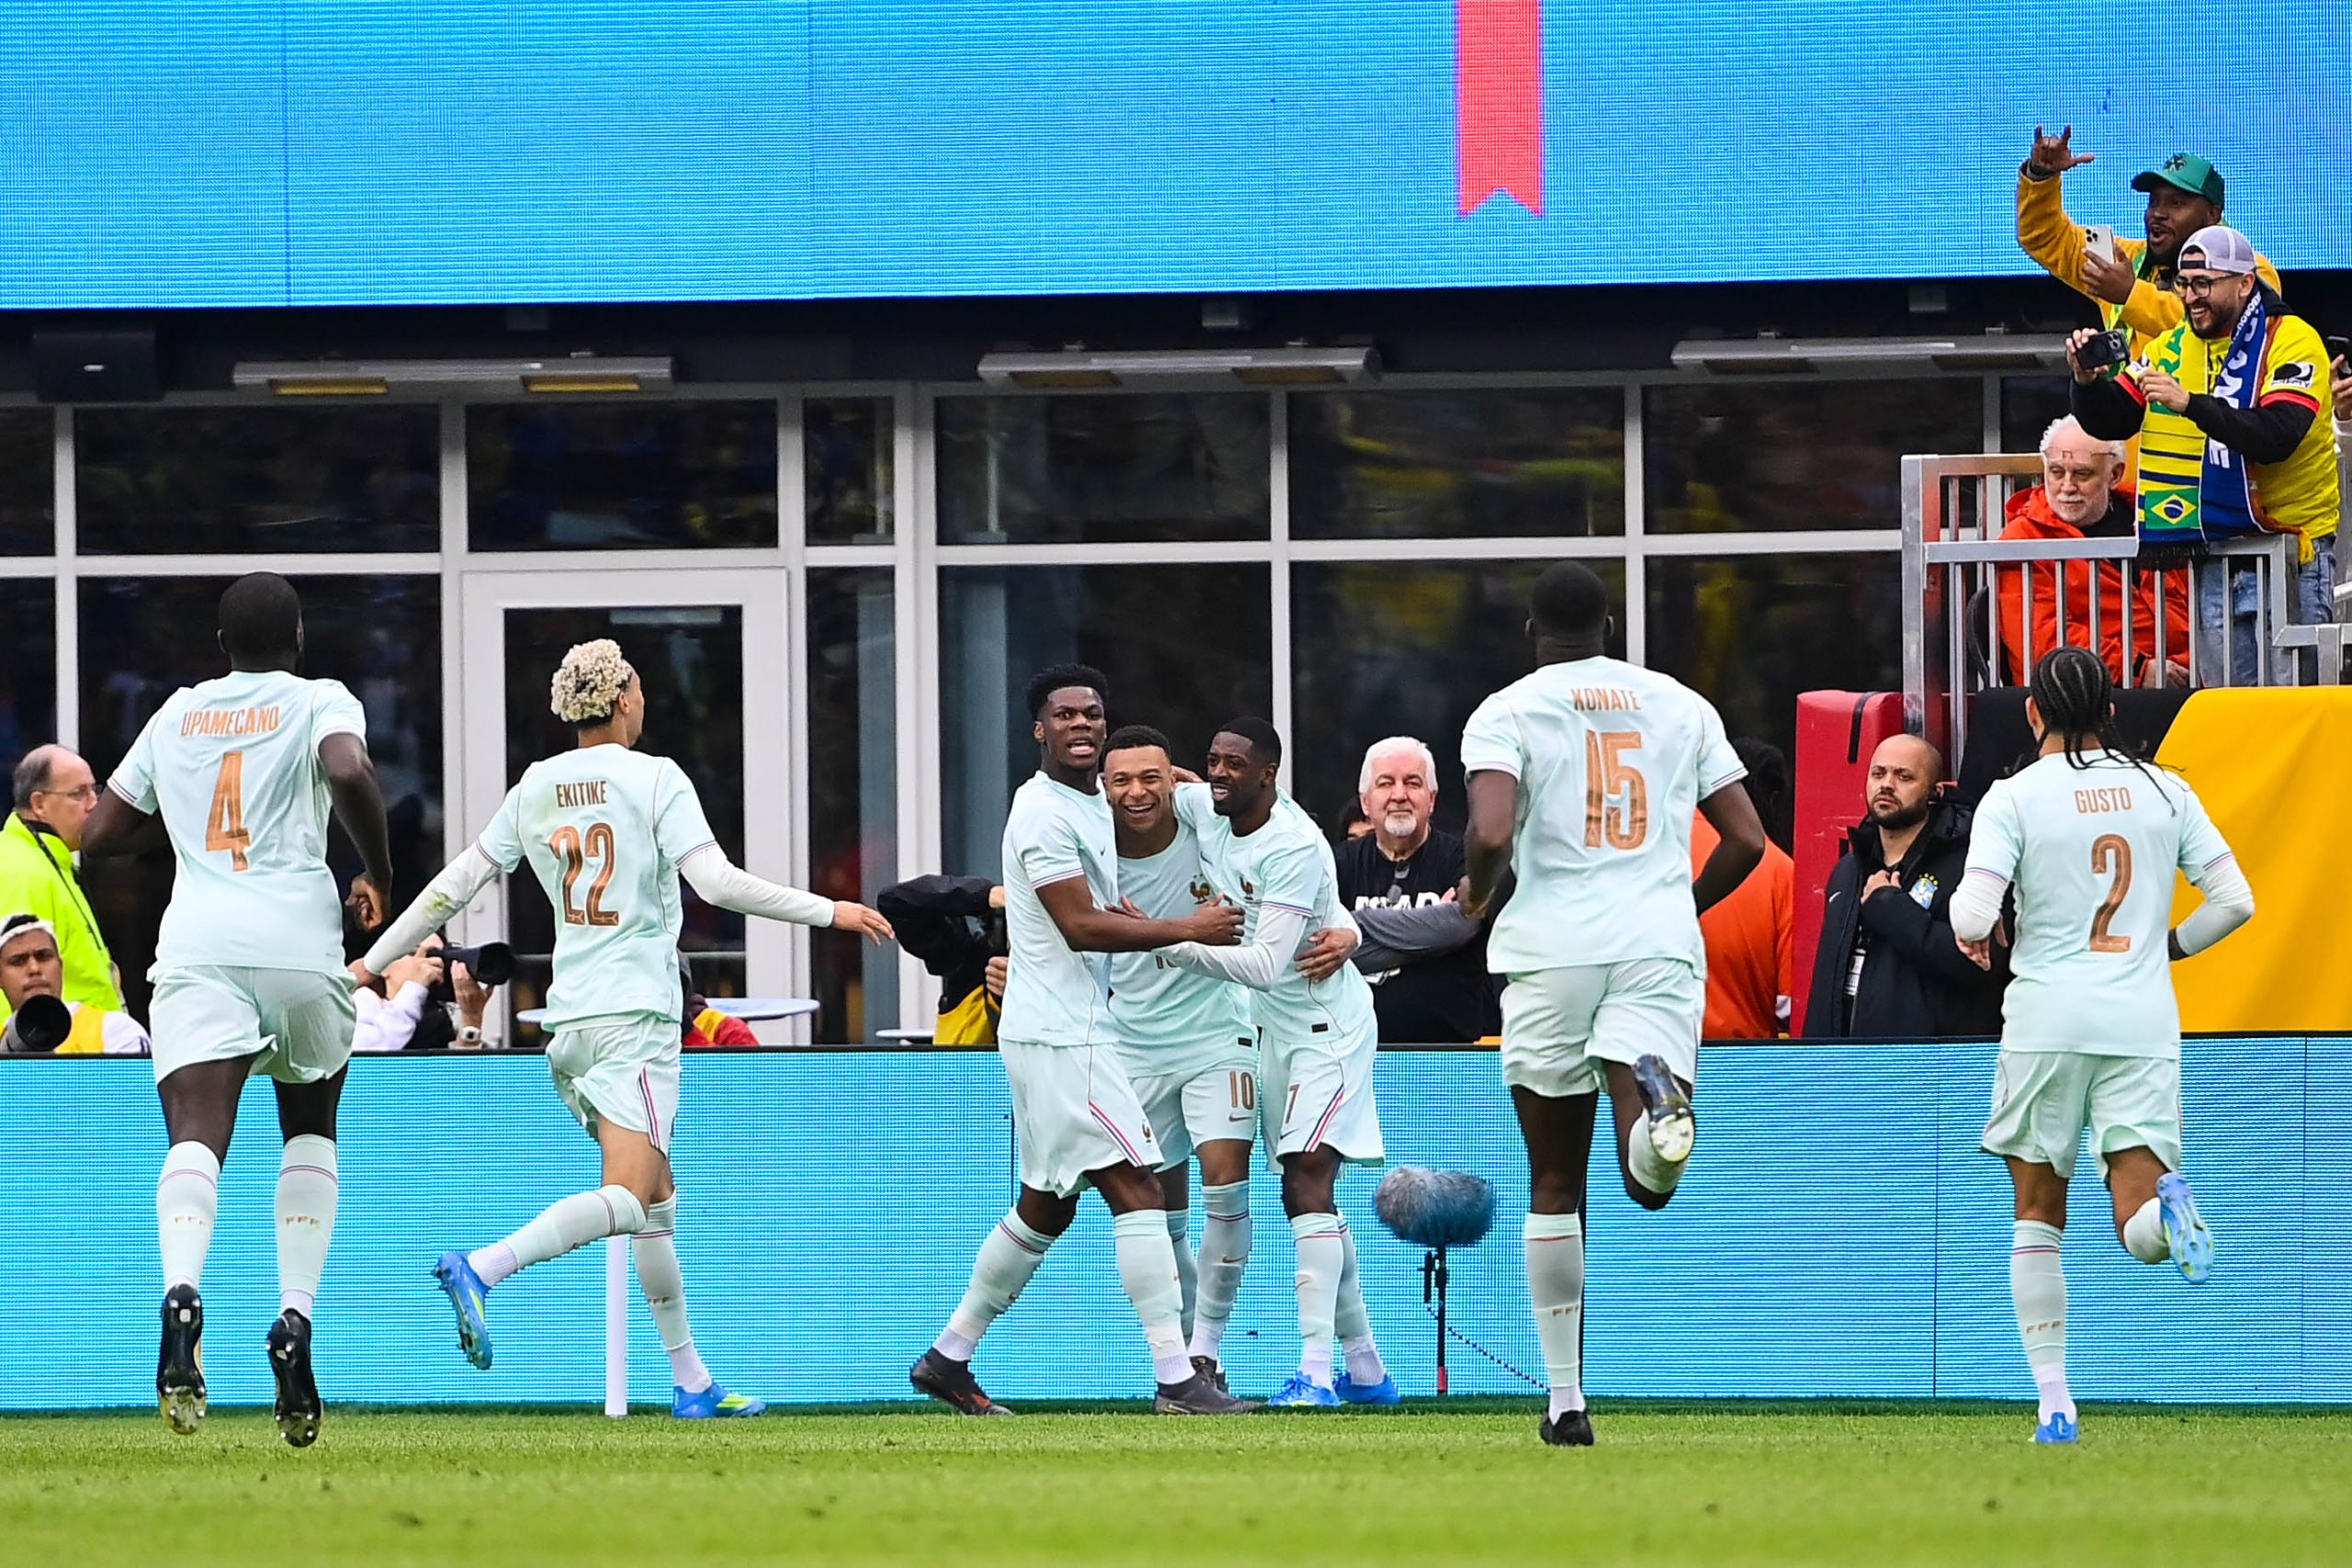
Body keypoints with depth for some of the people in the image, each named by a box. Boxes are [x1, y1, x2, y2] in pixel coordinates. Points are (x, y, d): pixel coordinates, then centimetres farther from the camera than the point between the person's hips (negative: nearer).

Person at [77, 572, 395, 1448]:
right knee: (310, 1132, 20)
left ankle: (182, 1290, -44)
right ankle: (296, 1319, 3)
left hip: (197, 944, 1)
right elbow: (350, 774, -12)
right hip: (297, 939, -1)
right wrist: (379, 876, 2)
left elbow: (99, 836, 25)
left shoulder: (176, 715, 20)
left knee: (197, 1136, -14)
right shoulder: (320, 702, 10)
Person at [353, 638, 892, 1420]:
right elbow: (718, 884, -15)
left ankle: (691, 1381, 14)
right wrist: (829, 912, -7)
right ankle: (480, 1269, -35)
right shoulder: (656, 778, -6)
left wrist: (373, 961, 23)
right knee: (627, 1200, -16)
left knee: (656, 1194, 14)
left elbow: (457, 882, 12)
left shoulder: (534, 788, 10)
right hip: (635, 1014, -7)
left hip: (570, 1018, 7)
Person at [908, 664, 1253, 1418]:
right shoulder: (1044, 813, -15)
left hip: (1073, 1031, 11)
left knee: (1047, 1207, 16)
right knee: (1137, 1189, -14)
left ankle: (947, 1357, 24)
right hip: (1060, 1037, -11)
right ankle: (1175, 1379, -17)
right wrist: (1184, 929, -17)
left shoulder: (1095, 804, 15)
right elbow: (1079, 926, -21)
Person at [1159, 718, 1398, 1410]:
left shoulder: (1295, 849, -25)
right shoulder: (1205, 810, -1)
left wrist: (1171, 944, -35)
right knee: (1308, 1194, 12)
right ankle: (1365, 1368, 21)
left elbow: (1265, 964, -32)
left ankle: (1315, 1369, -26)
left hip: (1328, 1028, -9)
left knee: (1308, 1180, -20)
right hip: (1277, 1028, 9)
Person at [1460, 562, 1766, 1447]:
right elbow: (1747, 841, 12)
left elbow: (1492, 833, -13)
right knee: (1650, 1181, -11)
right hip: (1659, 944, 1)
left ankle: (1566, 1399, 11)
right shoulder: (1680, 705, 13)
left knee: (1555, 1183, 11)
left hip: (1552, 945, -1)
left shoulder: (1508, 711, 3)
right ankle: (1657, 1103, -48)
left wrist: (1479, 891, 9)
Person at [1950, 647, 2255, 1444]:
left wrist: (1974, 938, 11)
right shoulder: (2164, 791, 7)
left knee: (2038, 1214, 12)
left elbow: (1973, 916, -13)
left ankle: (2054, 1401, 6)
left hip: (2048, 1019, -2)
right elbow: (2234, 900, 6)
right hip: (2143, 1021, 2)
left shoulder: (2014, 797, -3)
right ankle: (2166, 1201, -37)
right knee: (2143, 1233, 0)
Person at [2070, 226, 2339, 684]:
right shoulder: (2171, 348, 10)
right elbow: (2108, 423, 11)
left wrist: (2190, 403, -30)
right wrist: (2088, 381, -10)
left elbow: (2277, 438, -24)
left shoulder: (2292, 341, -9)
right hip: (2212, 552, 6)